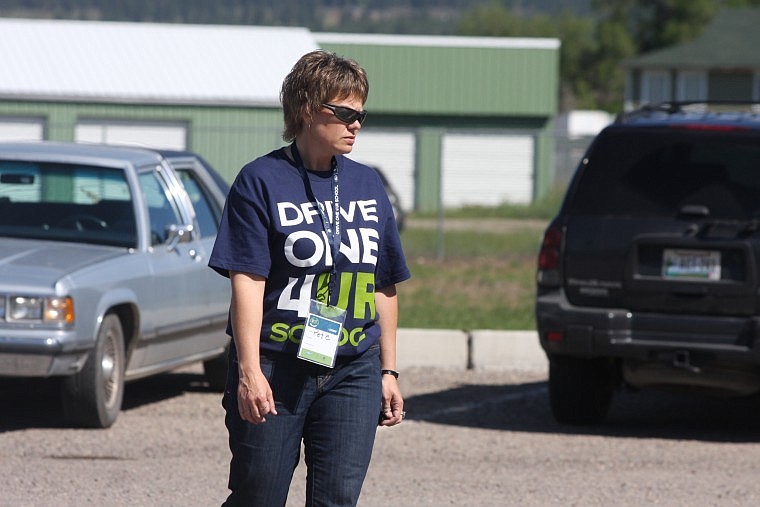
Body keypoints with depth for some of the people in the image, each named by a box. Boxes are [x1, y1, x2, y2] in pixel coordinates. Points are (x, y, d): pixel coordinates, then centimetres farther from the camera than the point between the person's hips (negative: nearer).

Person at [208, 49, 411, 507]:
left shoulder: (368, 185, 12)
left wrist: (388, 371, 15)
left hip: (353, 370, 4)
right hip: (277, 368, -4)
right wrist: (249, 370, -17)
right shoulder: (262, 181, -4)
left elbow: (384, 287, 17)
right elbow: (248, 281, -10)